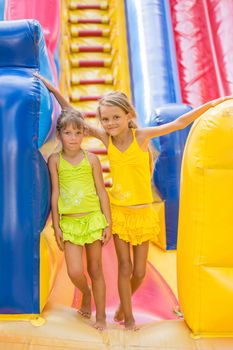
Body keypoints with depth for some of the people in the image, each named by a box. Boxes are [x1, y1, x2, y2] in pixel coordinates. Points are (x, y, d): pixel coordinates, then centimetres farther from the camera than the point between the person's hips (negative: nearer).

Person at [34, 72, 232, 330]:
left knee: (139, 272, 10)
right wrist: (52, 89, 0)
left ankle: (124, 304, 41)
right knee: (124, 267, 7)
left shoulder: (141, 135, -12)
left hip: (143, 212, 0)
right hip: (118, 211, 1)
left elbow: (178, 124, -11)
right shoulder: (105, 137, -7)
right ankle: (128, 317, 31)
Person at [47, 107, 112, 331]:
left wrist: (108, 224, 0)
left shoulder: (91, 159, 1)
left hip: (93, 219, 0)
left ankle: (100, 316, 28)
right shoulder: (55, 160, 1)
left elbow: (101, 192, 3)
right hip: (69, 222, 0)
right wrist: (56, 226, -1)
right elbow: (55, 193, 1)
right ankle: (86, 295, 30)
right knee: (74, 272, -7)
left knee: (95, 270, 9)